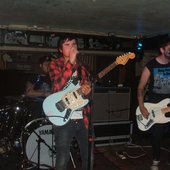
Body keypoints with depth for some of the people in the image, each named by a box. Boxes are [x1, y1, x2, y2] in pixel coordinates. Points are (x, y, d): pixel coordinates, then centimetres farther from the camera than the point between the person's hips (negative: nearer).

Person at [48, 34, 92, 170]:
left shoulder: (83, 67, 13)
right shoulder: (55, 64, 0)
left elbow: (89, 89, 16)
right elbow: (58, 86, -19)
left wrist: (88, 92, -8)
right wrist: (71, 62, -22)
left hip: (83, 119, 5)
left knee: (88, 157, 14)